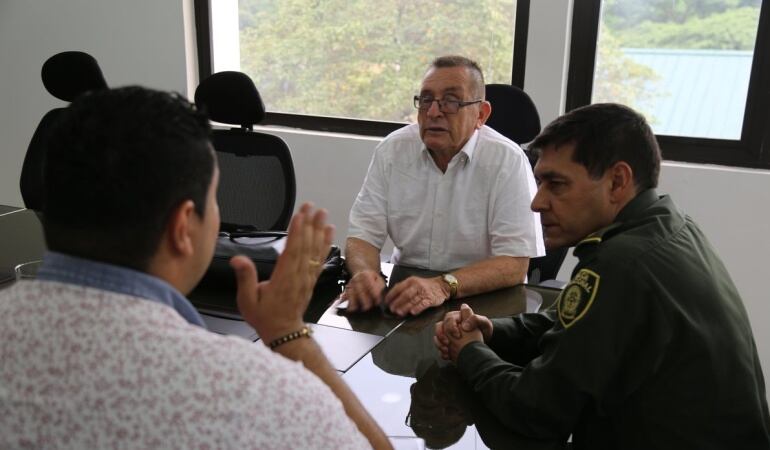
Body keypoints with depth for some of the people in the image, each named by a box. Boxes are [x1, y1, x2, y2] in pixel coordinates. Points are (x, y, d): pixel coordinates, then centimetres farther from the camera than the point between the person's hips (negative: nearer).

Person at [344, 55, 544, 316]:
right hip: (405, 290, 4)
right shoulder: (392, 150, 0)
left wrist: (444, 286, -30)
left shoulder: (508, 161, -11)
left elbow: (514, 264, -15)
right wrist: (364, 273, -24)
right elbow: (363, 234, -1)